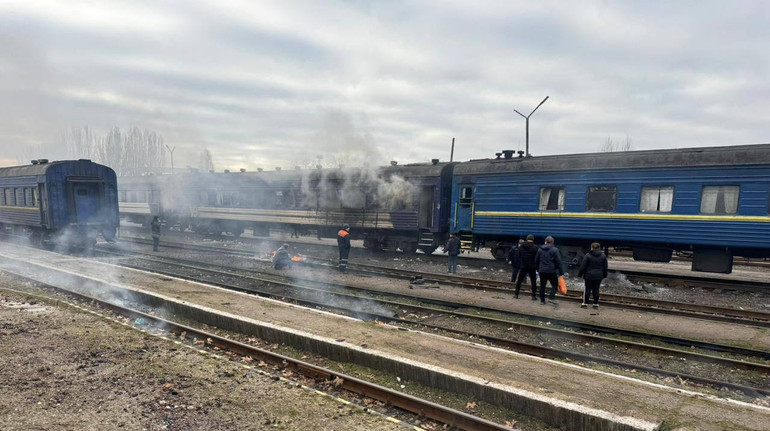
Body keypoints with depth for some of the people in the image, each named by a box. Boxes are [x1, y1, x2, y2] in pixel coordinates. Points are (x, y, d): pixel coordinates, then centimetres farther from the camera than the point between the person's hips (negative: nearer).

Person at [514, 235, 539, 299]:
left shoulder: (521, 247, 4)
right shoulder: (536, 247, -8)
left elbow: (518, 257, 9)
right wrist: (537, 267, 1)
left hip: (523, 267, 2)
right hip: (532, 267, -2)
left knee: (519, 281, 11)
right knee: (533, 282, 7)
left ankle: (516, 294, 11)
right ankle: (534, 296, 6)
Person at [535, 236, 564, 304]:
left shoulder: (540, 249, 6)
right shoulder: (555, 250, -7)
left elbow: (536, 260, 12)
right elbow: (558, 262, -9)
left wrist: (538, 269, 22)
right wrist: (561, 272, -5)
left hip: (542, 271, 4)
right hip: (551, 271, -4)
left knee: (542, 286, 11)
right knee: (555, 284, 9)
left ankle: (542, 300, 14)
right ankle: (551, 297, -6)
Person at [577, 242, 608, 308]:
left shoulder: (587, 255, -8)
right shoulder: (603, 256, 5)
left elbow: (583, 266, -7)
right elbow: (605, 267, 11)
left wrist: (580, 274, 0)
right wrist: (604, 275, 20)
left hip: (589, 276, -3)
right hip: (599, 276, 3)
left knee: (587, 289, 3)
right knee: (596, 290, 9)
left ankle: (585, 303, 4)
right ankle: (596, 304, 12)